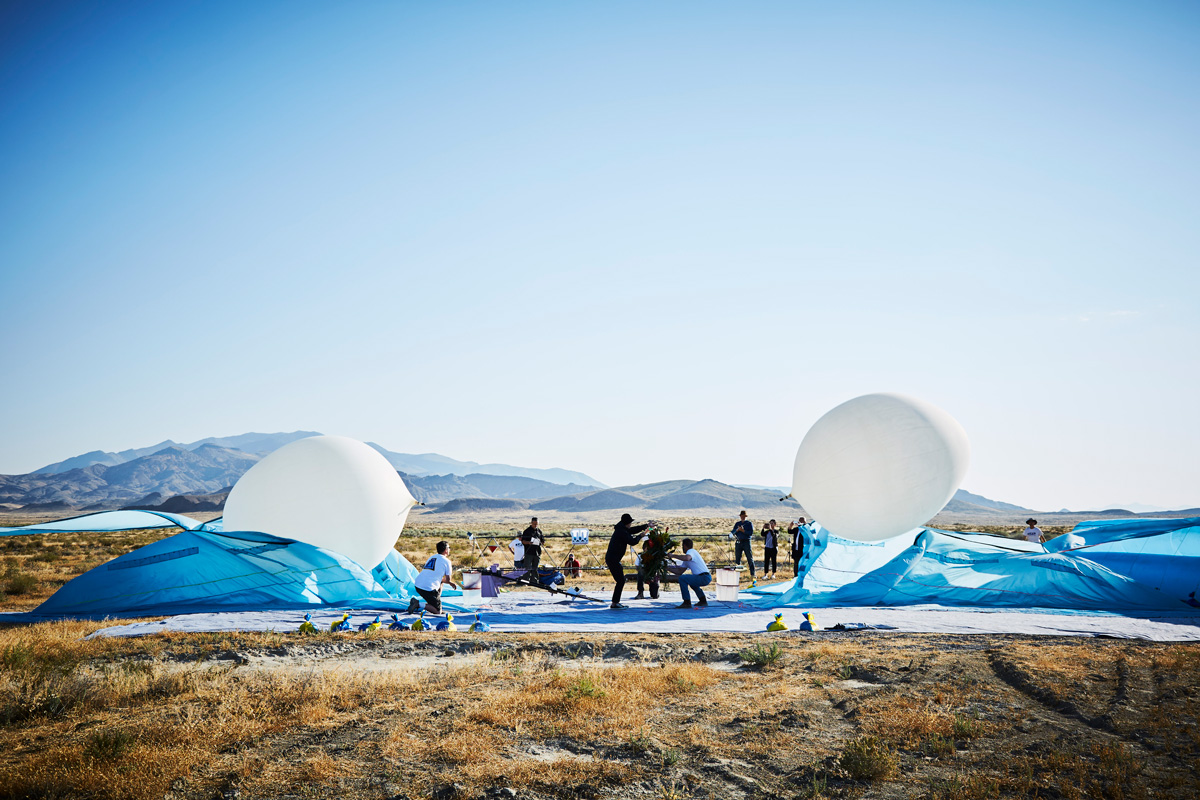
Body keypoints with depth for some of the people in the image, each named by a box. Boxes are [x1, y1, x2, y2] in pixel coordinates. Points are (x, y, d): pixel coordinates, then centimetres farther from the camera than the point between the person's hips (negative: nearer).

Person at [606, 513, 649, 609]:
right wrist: (640, 535, 1)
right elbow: (632, 542, -16)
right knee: (621, 581, -9)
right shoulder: (622, 532, -17)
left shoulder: (621, 529, 15)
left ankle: (616, 602, 19)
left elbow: (633, 530, 28)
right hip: (613, 560, -10)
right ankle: (615, 603, -9)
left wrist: (646, 526, 27)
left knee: (621, 580, 15)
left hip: (611, 559, 10)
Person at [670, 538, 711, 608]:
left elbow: (687, 558, -31)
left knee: (682, 578, -15)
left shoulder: (691, 551, -4)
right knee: (691, 580, 36)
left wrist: (673, 556, -20)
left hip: (704, 577, -10)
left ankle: (687, 603, -12)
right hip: (706, 578, 10)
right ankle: (703, 601, 31)